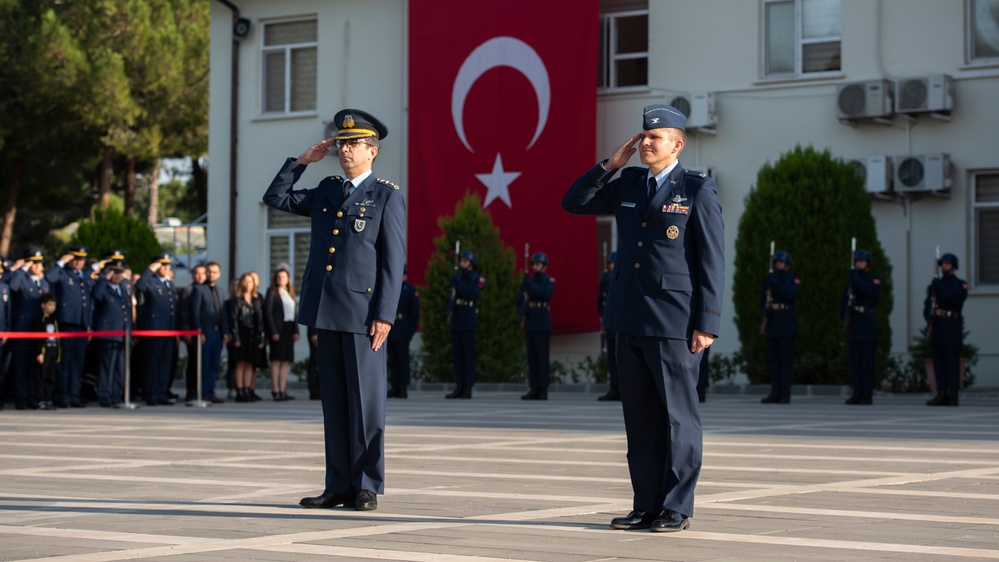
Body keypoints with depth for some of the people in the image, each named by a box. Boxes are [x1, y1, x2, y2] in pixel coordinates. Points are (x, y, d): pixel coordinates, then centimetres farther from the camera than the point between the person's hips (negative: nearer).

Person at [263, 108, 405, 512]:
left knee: (365, 400, -2)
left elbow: (393, 261, -6)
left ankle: (367, 487, 4)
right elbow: (275, 198, 20)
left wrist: (385, 315, -13)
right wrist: (302, 160, 12)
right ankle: (339, 486, 12)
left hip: (363, 312, -6)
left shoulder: (387, 197, -1)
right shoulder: (326, 192, 16)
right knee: (334, 402, 8)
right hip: (326, 312, 6)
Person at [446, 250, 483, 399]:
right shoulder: (457, 278, 18)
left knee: (468, 355, -6)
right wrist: (449, 313, 1)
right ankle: (459, 387, 8)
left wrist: (458, 281, -18)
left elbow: (472, 295, -17)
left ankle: (468, 388, -6)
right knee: (457, 355, 5)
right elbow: (452, 297, 17)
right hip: (456, 321, 6)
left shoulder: (477, 279, -2)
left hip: (468, 322, -6)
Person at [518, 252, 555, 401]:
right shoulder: (528, 281, 15)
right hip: (530, 324, 5)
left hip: (543, 324, -5)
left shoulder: (549, 281, 2)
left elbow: (546, 294, -18)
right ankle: (534, 389, 6)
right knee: (532, 357, 4)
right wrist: (522, 312, -4)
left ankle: (543, 390, -7)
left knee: (542, 356, -7)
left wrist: (531, 284, -19)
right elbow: (520, 301, 15)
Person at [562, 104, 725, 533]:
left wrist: (706, 324, -13)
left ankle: (677, 509, 6)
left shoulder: (698, 191, -4)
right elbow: (573, 204, 15)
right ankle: (647, 506, 15)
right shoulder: (630, 185, 13)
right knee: (640, 417, 9)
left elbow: (712, 262, -7)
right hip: (631, 321, 6)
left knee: (678, 416, 0)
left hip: (674, 322, -6)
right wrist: (610, 165, 3)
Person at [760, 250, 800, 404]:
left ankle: (785, 393, -5)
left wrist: (777, 283, -18)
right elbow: (764, 299, 14)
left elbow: (791, 294, -17)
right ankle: (775, 392, 6)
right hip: (772, 321, 4)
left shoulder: (793, 280, 2)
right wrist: (765, 310, -5)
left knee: (786, 358, -5)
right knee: (773, 358, 4)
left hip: (786, 322, -4)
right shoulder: (769, 278, 15)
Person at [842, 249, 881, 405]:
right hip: (853, 326, 4)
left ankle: (868, 393, -5)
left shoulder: (874, 281, 3)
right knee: (855, 360, 3)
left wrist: (856, 278, -16)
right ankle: (857, 393, 5)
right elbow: (844, 302, 15)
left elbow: (870, 292, -20)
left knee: (868, 360, -5)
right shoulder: (850, 281, 16)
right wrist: (845, 315, -3)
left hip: (867, 325, -4)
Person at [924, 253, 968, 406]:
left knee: (952, 362, -8)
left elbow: (957, 300, -14)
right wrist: (929, 317, -9)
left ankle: (953, 395, -8)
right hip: (936, 328, 5)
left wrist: (940, 289, -18)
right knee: (938, 362, 2)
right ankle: (941, 395, 3)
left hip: (952, 329, -4)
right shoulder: (934, 285, 19)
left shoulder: (960, 285, 5)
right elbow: (927, 306, 11)